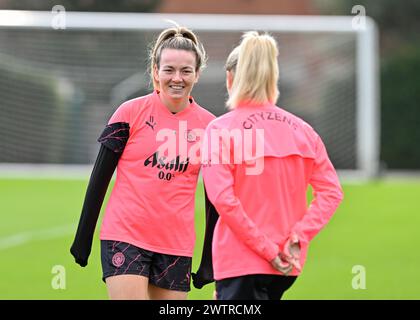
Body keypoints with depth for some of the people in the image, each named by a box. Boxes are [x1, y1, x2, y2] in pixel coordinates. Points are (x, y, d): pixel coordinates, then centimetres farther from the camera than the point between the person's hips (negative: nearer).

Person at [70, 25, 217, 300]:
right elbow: (100, 177, 1)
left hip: (177, 245, 3)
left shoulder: (209, 126, 4)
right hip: (125, 237, -3)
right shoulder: (132, 112, -2)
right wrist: (83, 238, 0)